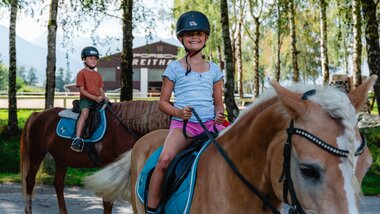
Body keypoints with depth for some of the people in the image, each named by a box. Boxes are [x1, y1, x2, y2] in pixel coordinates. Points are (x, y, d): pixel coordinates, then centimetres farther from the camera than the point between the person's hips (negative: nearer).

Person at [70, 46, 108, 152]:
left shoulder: (98, 75, 18)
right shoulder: (81, 73, 0)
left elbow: (101, 89, 15)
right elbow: (82, 90, -8)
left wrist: (104, 97, -9)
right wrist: (95, 98, -18)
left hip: (98, 99, 6)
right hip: (85, 99, -6)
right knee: (85, 112, -35)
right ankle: (77, 139, -42)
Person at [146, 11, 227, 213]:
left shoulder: (213, 69, 17)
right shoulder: (174, 68, 8)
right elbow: (163, 102, 8)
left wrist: (219, 115, -5)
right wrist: (178, 112, -13)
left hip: (210, 123, 3)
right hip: (183, 123, -3)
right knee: (164, 160, -29)